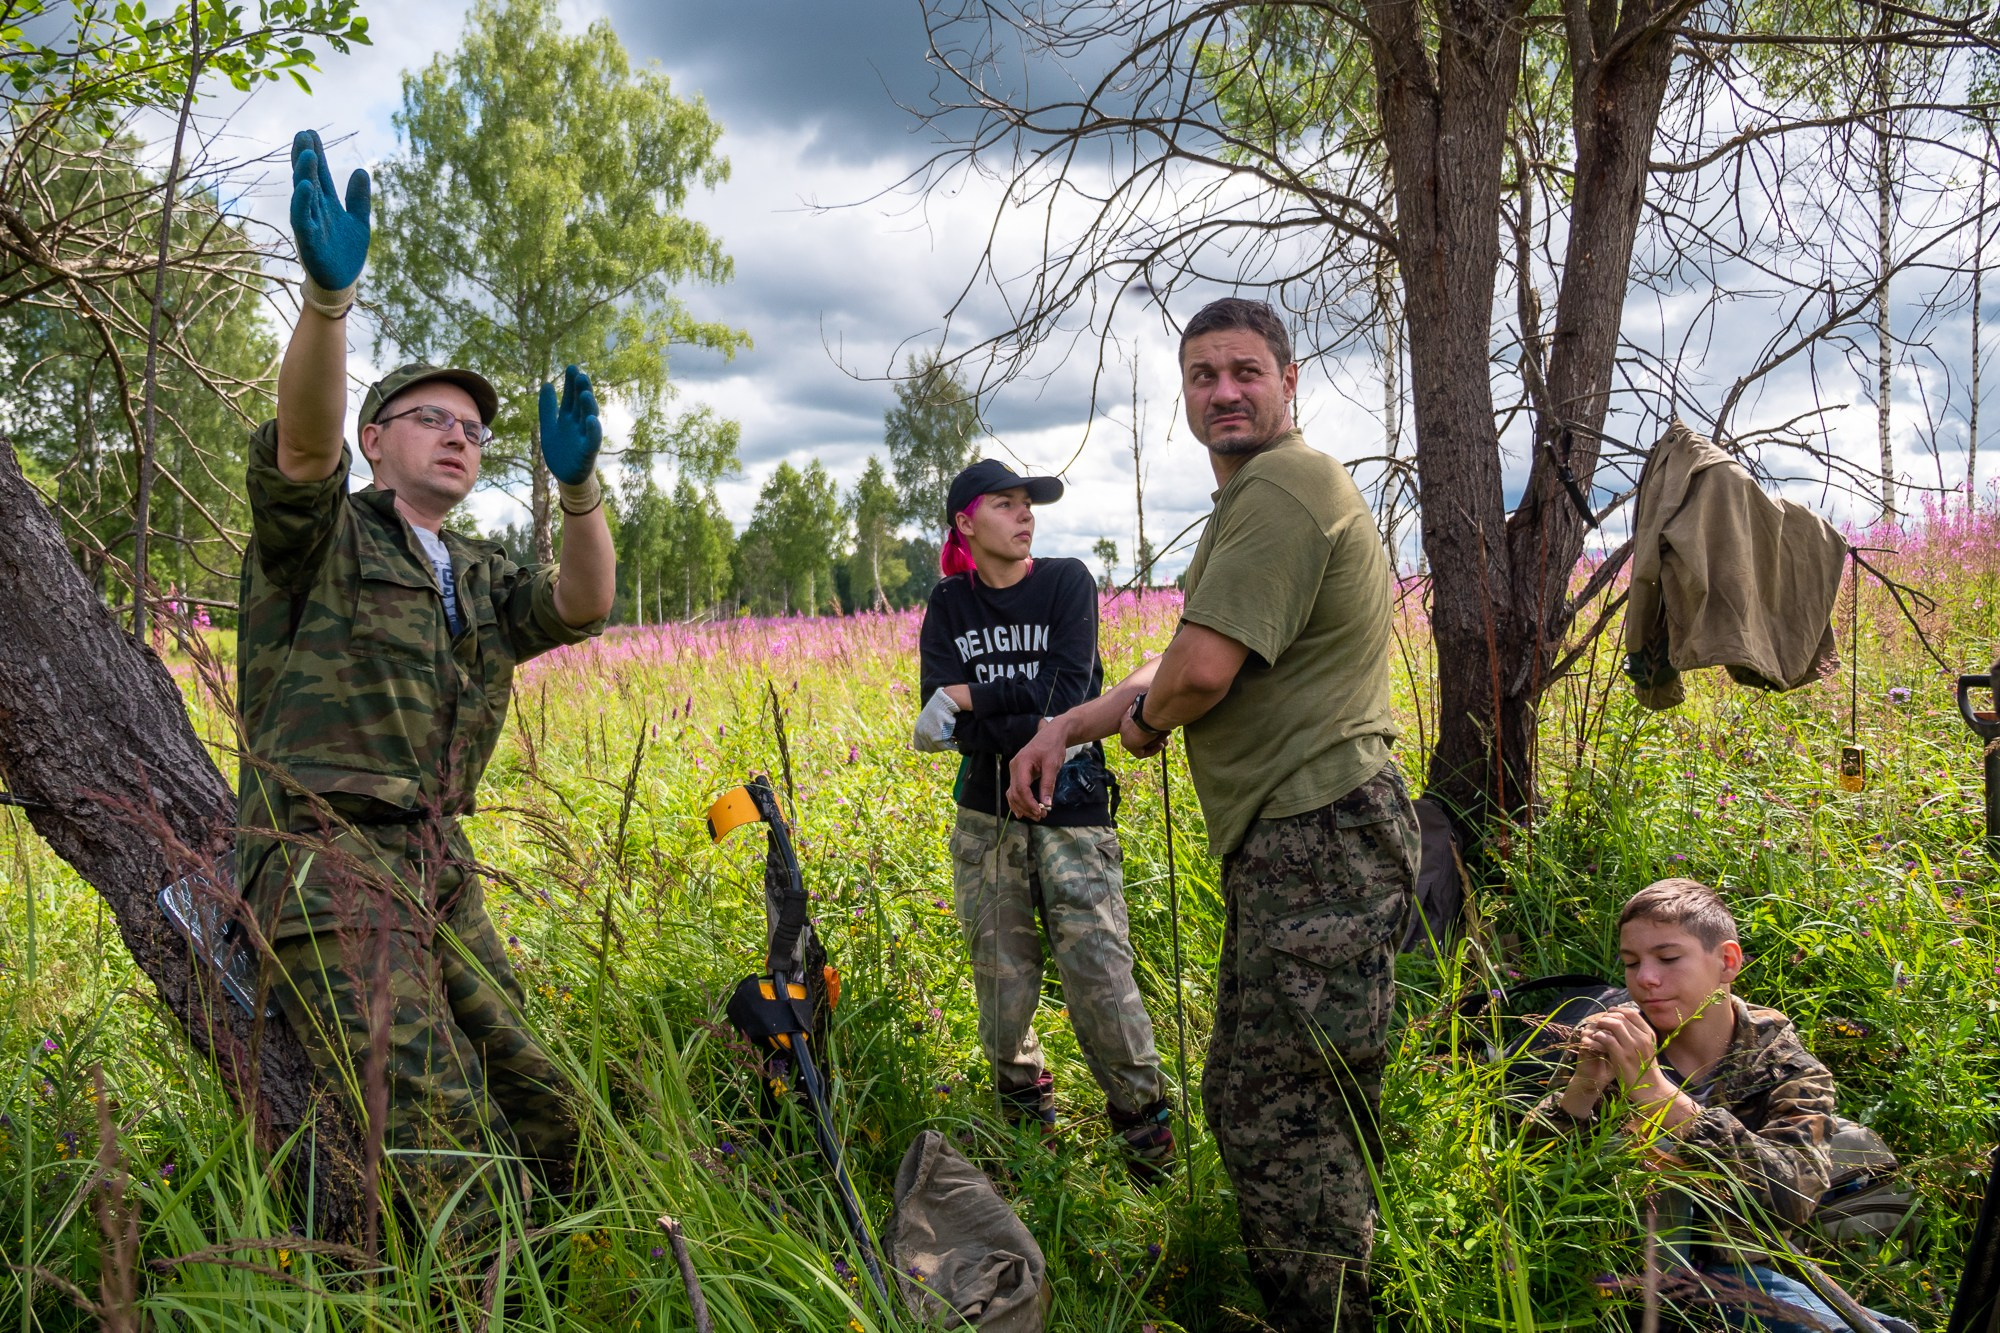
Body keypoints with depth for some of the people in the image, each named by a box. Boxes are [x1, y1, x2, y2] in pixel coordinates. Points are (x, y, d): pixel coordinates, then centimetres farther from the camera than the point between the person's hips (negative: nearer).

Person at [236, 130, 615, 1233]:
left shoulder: (481, 581, 22)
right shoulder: (320, 539, 4)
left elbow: (582, 609, 4)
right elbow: (303, 443, -18)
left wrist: (577, 489, -14)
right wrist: (328, 290, -35)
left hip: (440, 869, 7)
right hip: (327, 857, -7)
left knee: (539, 1104, 5)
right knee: (439, 1125, -19)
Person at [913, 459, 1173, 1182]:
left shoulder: (1066, 582, -3)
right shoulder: (949, 605, 4)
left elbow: (1068, 693, -15)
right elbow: (941, 719, -8)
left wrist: (973, 697, -15)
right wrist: (1030, 728, -20)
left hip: (1071, 808, -2)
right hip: (987, 811, 3)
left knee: (1098, 969, -9)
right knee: (1001, 972, 7)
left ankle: (1143, 1117, 9)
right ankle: (1023, 1102, 32)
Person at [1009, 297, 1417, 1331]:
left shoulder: (1281, 489, -14)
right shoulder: (1250, 499, 22)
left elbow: (1199, 673, -23)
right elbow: (1198, 662, 26)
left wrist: (1145, 719, 0)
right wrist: (1065, 727, 15)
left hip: (1320, 844, -12)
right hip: (1286, 843, 12)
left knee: (1287, 1127, -5)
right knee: (1242, 1101, 20)